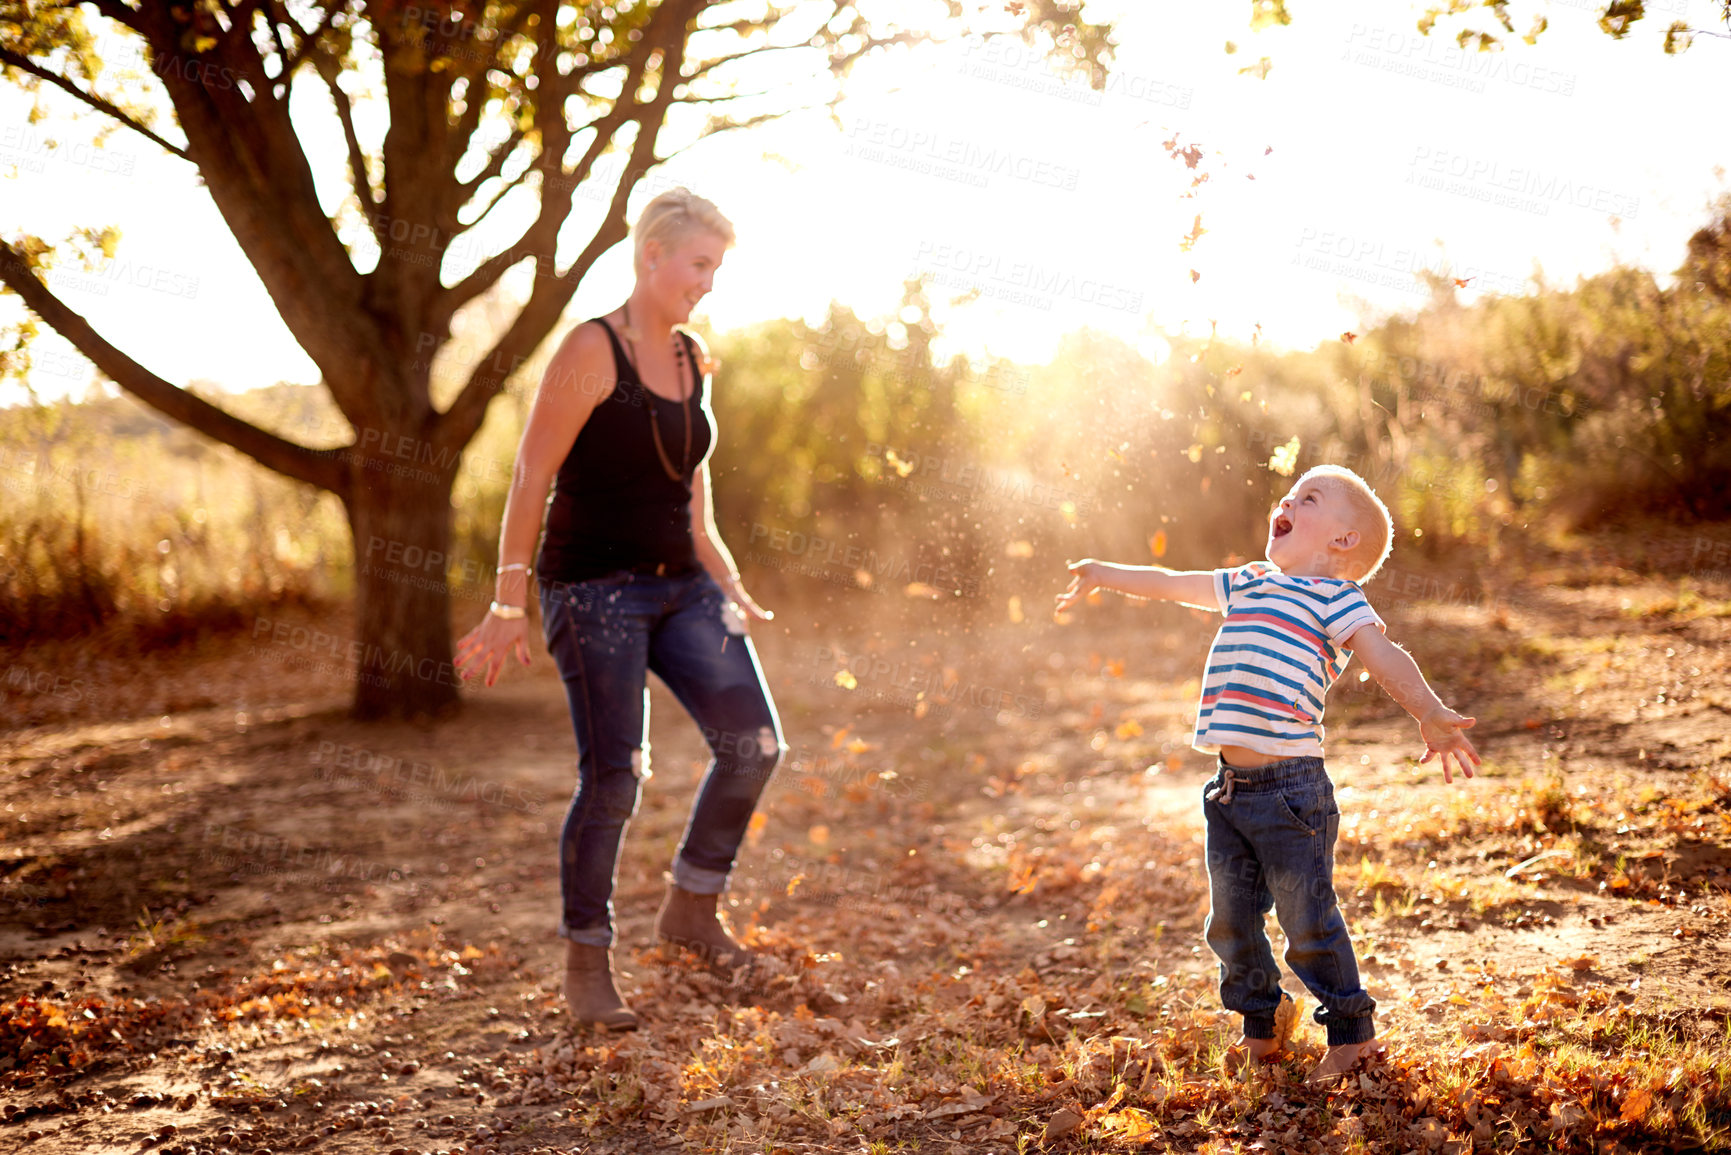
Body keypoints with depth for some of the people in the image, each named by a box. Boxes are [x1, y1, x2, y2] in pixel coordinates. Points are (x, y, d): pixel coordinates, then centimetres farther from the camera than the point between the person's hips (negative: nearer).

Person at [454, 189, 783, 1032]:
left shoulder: (692, 362, 12)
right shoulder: (591, 351, -9)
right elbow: (530, 479, -12)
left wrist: (730, 590, 18)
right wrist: (508, 605, -16)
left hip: (681, 585, 7)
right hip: (595, 589, -7)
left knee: (753, 741, -5)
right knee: (613, 778, -8)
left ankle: (691, 905, 15)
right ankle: (585, 967, 8)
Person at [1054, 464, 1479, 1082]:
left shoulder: (1334, 595, -3)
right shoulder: (1248, 584, 18)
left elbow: (1384, 656, -15)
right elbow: (1171, 584, 32)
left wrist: (1429, 713, -32)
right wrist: (1103, 574, 44)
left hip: (1290, 786, -7)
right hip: (1229, 789, 7)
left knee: (1309, 921, 1)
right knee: (1230, 922, 14)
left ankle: (1351, 1030, 21)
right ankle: (1263, 1022, 34)